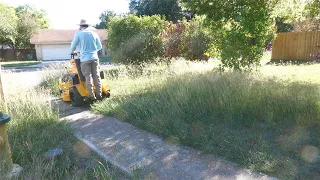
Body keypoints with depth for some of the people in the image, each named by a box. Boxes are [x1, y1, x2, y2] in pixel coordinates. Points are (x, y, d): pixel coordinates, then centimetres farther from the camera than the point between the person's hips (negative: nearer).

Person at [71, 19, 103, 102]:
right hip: (94, 58, 3)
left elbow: (73, 46, 8)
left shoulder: (78, 33, 2)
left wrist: (73, 51, 30)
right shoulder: (94, 33, 9)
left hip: (85, 59, -3)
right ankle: (99, 95, 6)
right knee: (96, 76, 4)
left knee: (88, 77, -1)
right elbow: (99, 46, 15)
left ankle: (92, 96, -1)